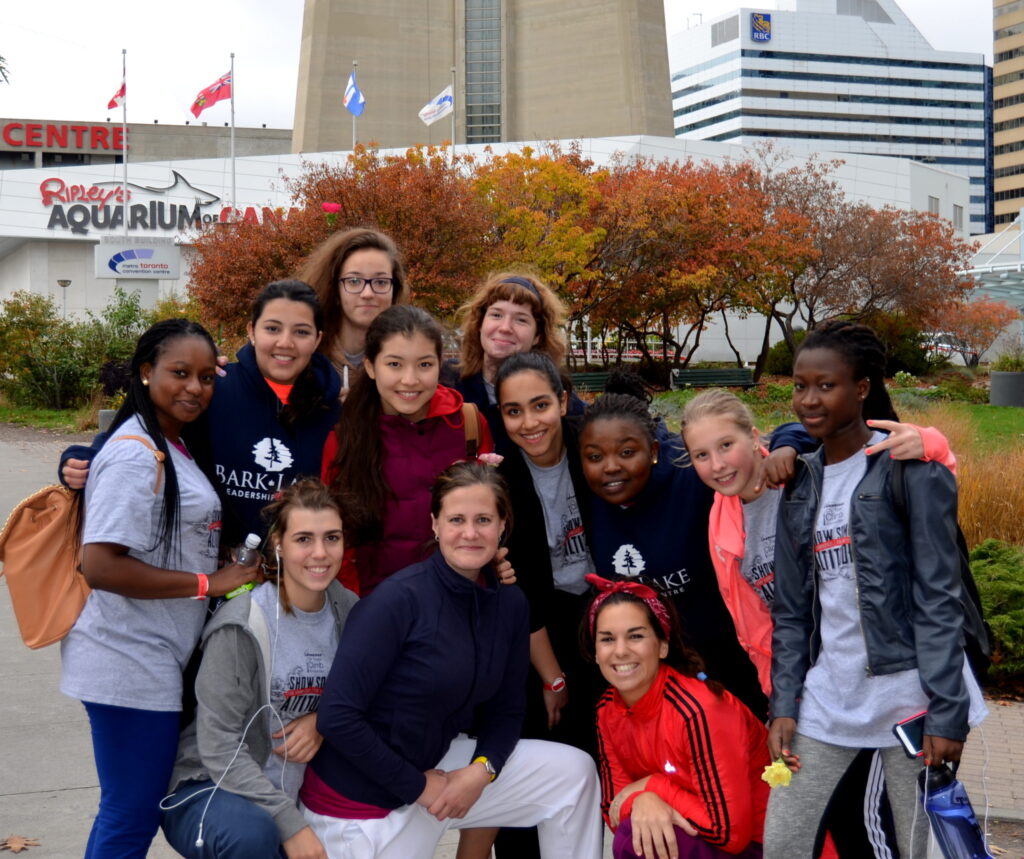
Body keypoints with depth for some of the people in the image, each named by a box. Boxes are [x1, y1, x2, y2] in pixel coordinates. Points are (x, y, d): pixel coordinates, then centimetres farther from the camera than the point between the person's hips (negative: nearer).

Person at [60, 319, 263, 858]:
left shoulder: (170, 445, 12)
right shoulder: (136, 454, -18)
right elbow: (100, 566, -25)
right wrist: (207, 583, -19)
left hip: (159, 663, 9)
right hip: (130, 668, -9)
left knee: (129, 812, 18)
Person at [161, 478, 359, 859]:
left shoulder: (346, 609, -2)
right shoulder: (242, 626, -20)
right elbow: (219, 748, -21)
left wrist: (321, 722, -13)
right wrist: (290, 824, -26)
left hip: (287, 795, 6)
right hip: (204, 791, -6)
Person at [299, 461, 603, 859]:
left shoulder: (510, 604, -3)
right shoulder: (399, 599, -23)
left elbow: (505, 709, 7)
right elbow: (337, 717, -24)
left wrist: (482, 770, -12)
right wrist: (419, 787, -18)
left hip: (436, 764, 6)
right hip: (358, 796, -6)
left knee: (573, 773, 0)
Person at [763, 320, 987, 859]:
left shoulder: (913, 469, -6)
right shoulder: (800, 485, 11)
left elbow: (938, 599, -10)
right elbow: (790, 610, 12)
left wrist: (946, 713, -15)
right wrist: (783, 705, 4)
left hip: (908, 690, -5)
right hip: (828, 695, 5)